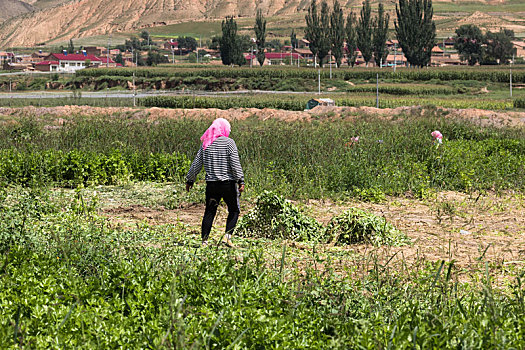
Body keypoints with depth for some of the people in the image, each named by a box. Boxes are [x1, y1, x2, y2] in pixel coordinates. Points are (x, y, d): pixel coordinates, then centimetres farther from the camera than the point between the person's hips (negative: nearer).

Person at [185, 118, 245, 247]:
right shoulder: (229, 142, -5)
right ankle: (227, 235, -4)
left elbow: (196, 164, 11)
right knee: (234, 210, 10)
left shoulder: (206, 144, 8)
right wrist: (241, 181, -9)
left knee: (209, 212, 9)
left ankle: (204, 240, 7)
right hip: (228, 183, -4)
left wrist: (190, 180, 21)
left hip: (211, 184, 4)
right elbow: (235, 164, -11)